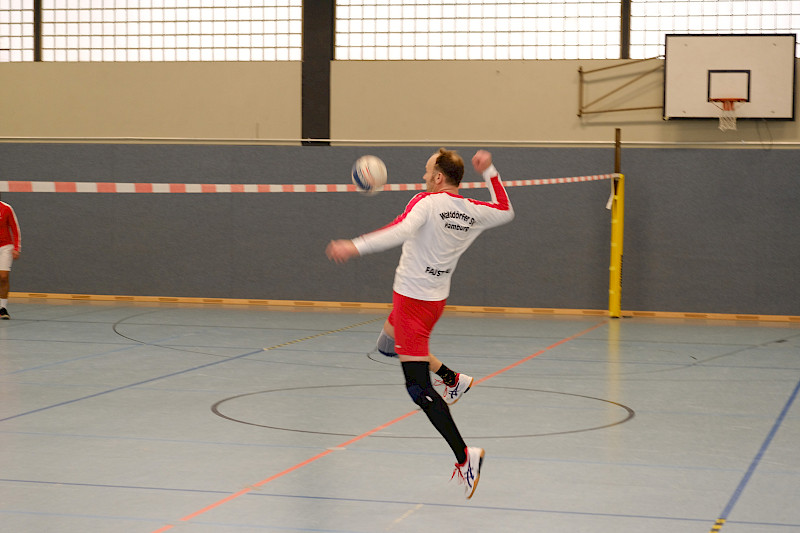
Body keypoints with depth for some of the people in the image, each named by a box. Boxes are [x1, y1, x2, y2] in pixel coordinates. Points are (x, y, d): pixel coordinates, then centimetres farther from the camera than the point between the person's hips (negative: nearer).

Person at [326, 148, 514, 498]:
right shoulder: (471, 211, 4)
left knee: (418, 387, -10)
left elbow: (401, 231, -35)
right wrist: (489, 172, 27)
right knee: (389, 343, 34)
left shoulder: (427, 203, -15)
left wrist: (355, 247, -42)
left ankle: (464, 456, -17)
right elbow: (505, 211, 25)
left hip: (413, 298, -8)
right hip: (436, 297, 8)